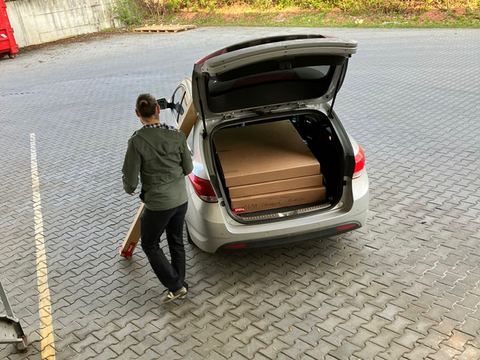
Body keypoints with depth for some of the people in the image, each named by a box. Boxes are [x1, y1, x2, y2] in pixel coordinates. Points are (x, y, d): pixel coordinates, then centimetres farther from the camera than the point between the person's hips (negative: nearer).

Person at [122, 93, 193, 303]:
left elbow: (130, 178, -13)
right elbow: (188, 169, 3)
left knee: (150, 245, 17)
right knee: (176, 242, 22)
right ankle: (180, 286, 34)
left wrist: (129, 189, 10)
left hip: (158, 203, -5)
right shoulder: (177, 135, -7)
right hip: (180, 199, 5)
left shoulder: (137, 141, -19)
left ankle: (176, 286, 15)